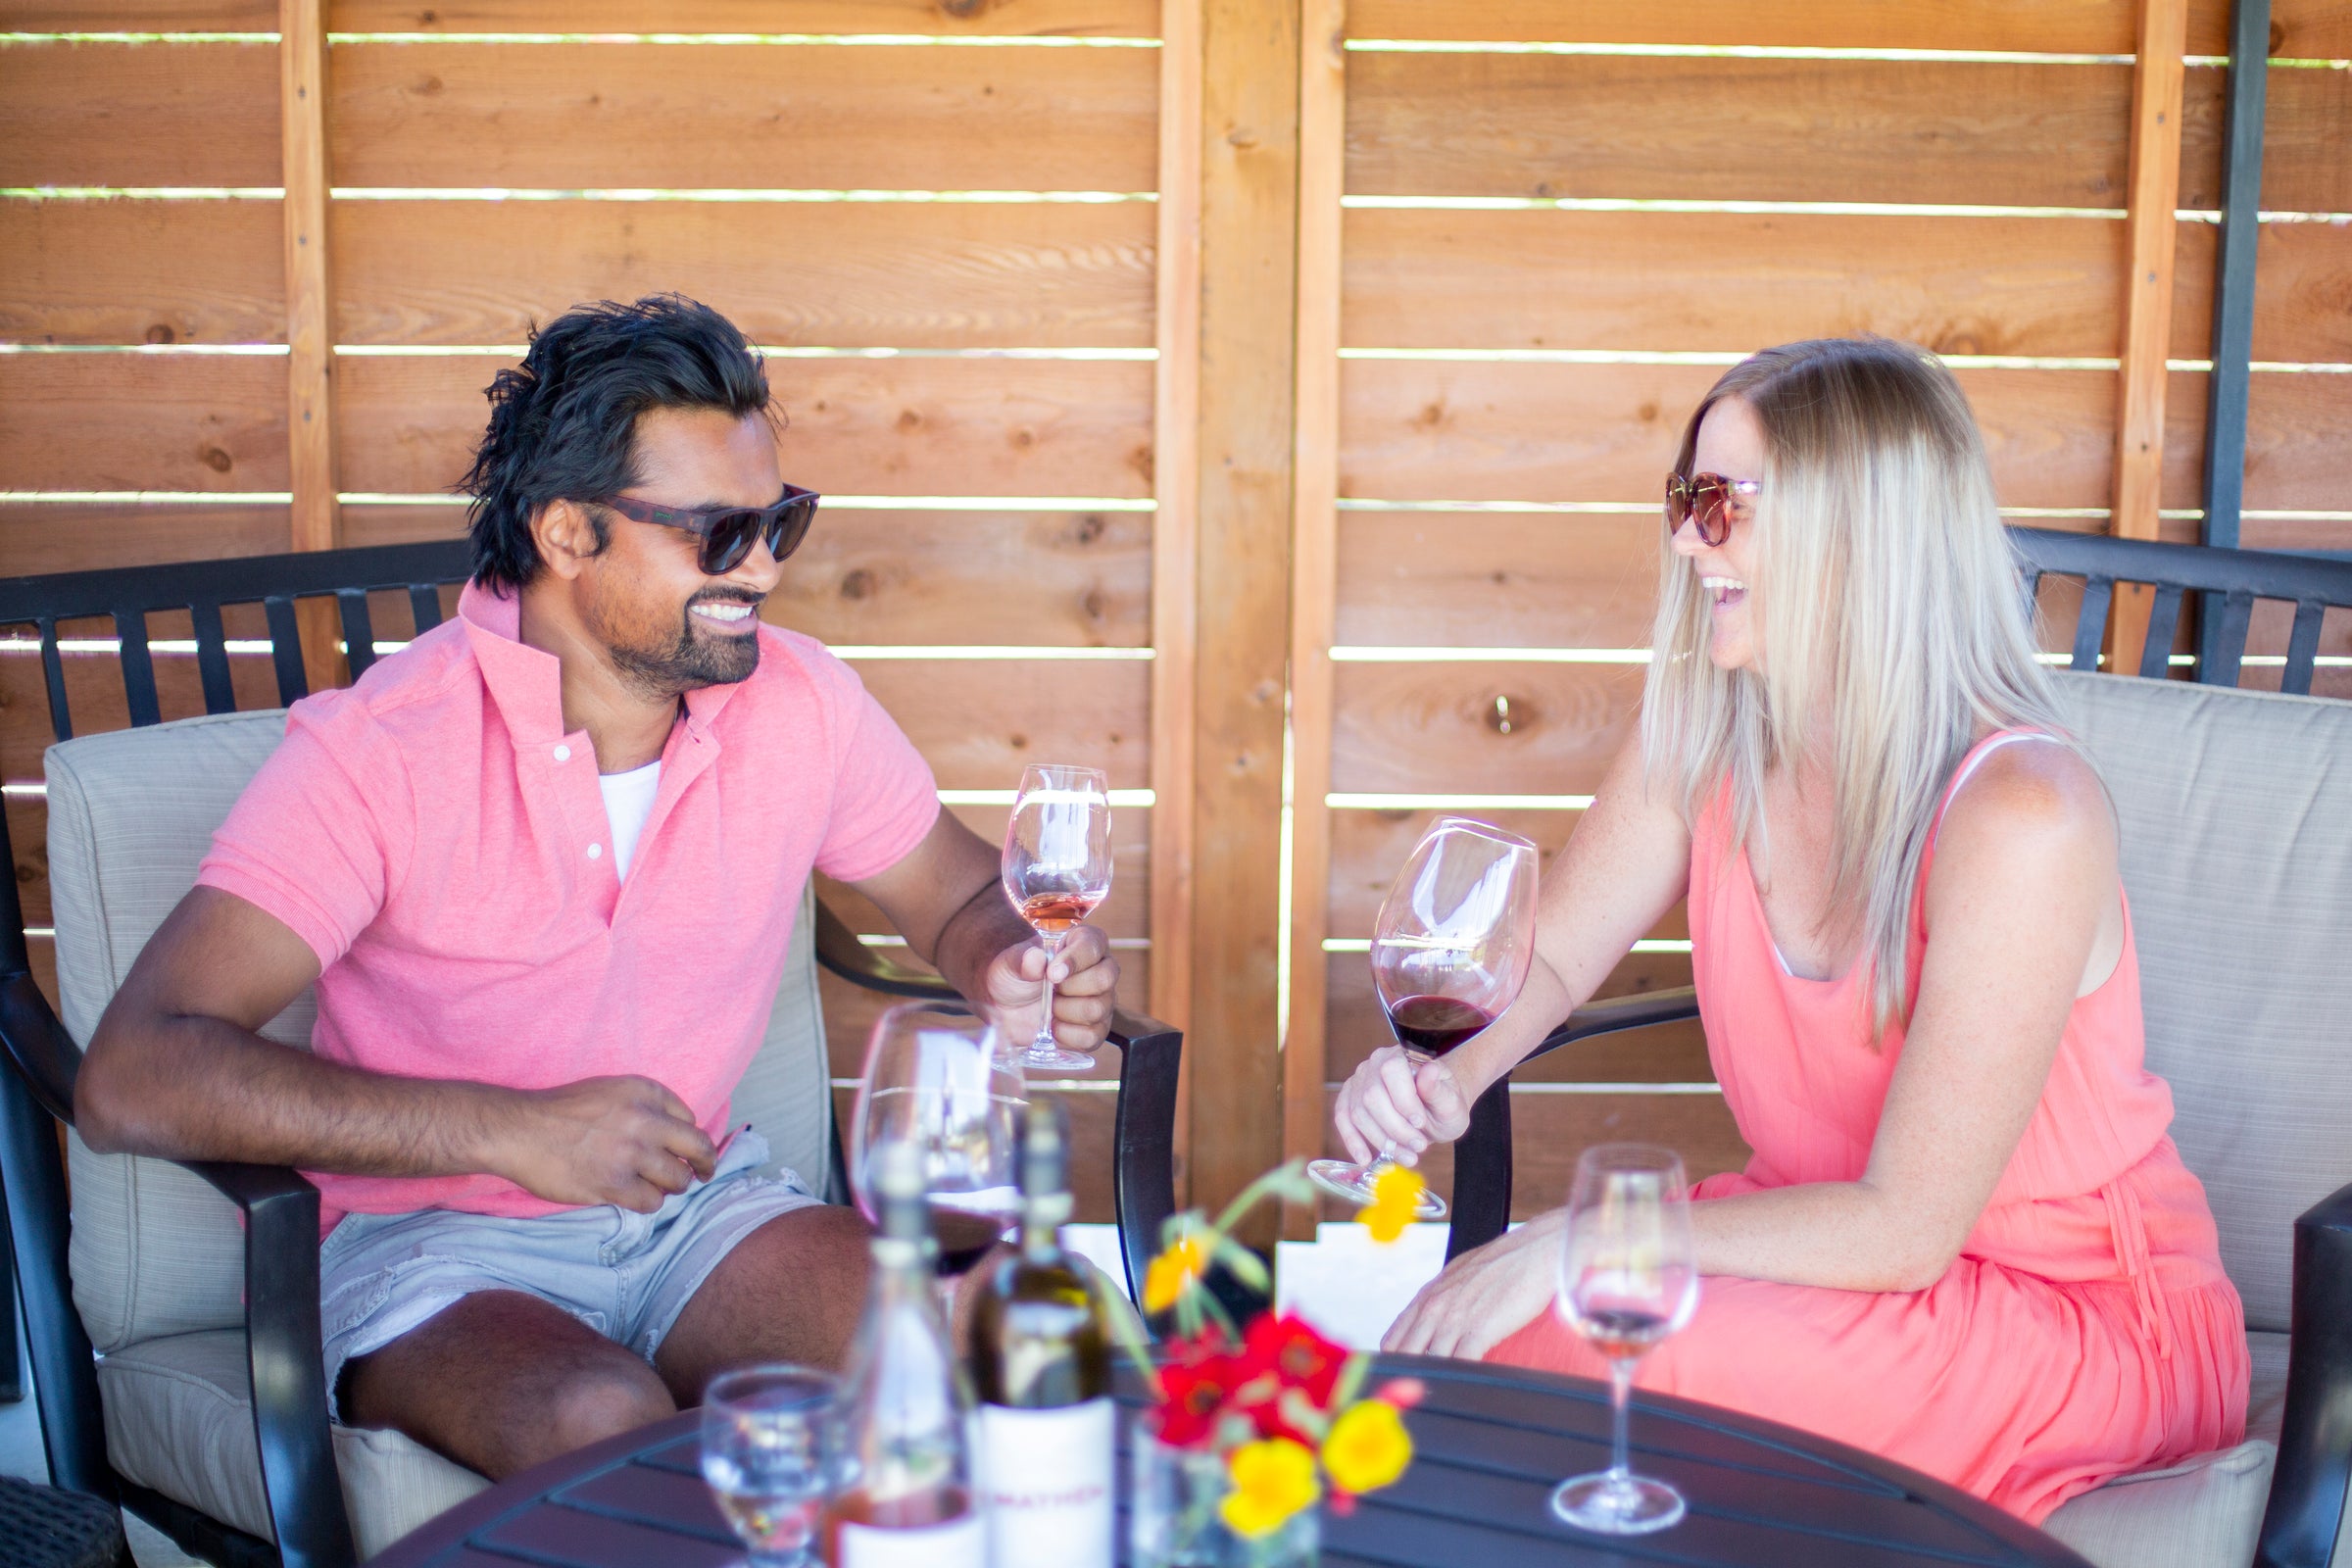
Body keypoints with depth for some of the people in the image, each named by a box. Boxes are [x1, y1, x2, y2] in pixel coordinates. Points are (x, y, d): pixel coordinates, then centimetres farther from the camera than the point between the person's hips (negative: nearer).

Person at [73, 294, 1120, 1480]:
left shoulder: (799, 702, -4)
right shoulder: (376, 749, -18)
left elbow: (959, 893, 15)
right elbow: (132, 1079, -26)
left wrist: (1008, 972, -11)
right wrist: (514, 1130, -32)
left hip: (697, 1202, 5)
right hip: (425, 1241, -4)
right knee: (604, 1425, -36)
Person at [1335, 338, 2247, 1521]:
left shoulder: (2020, 819, -26)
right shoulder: (1700, 739, -7)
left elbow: (1901, 1230, -24)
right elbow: (1546, 958, 5)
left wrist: (1573, 1243, -26)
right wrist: (1442, 1080, -17)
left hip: (2085, 1321, -5)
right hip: (1842, 1237, 6)